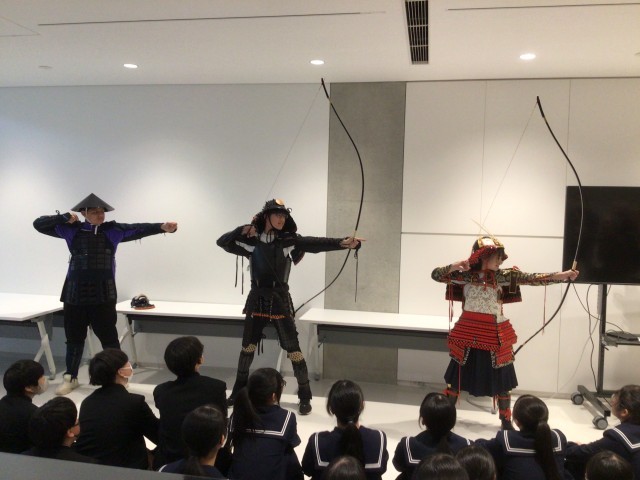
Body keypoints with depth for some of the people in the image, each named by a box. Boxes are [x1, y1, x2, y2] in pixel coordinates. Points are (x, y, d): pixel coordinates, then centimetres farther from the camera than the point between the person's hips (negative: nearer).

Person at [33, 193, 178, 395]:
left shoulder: (113, 230, 1)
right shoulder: (72, 230, 5)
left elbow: (139, 229, -11)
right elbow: (39, 224, 9)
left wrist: (162, 227, -25)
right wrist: (64, 218, -5)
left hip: (103, 294, -2)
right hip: (75, 292, 2)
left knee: (108, 337, 3)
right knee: (74, 336, 14)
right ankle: (70, 377, 29)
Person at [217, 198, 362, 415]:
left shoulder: (289, 241, -6)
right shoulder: (251, 241, 1)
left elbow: (316, 243, -18)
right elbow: (223, 241, 7)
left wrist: (342, 242, -32)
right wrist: (243, 230, -9)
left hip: (280, 301, -2)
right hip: (256, 300, 3)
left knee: (293, 350, -1)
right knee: (247, 348, 15)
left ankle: (305, 397, 13)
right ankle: (238, 391, 33)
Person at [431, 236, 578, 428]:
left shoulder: (502, 276, -2)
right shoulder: (465, 275, -5)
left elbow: (531, 278, -11)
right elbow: (435, 275, -6)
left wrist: (563, 275, -19)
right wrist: (454, 267, -22)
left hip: (494, 335, 1)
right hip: (468, 333, -1)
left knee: (501, 380, 10)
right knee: (457, 376, 9)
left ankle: (506, 421, 25)